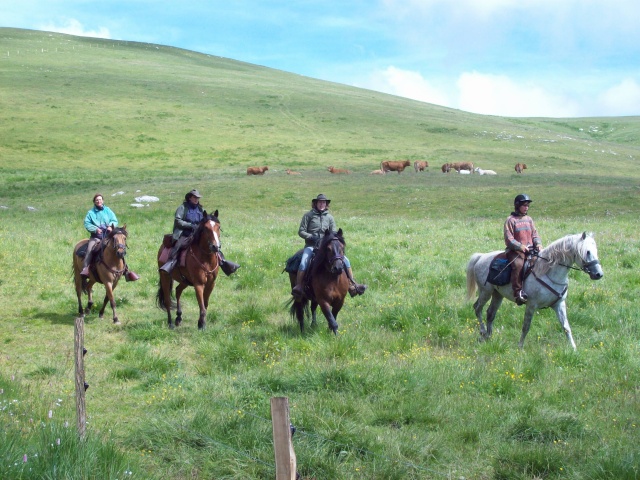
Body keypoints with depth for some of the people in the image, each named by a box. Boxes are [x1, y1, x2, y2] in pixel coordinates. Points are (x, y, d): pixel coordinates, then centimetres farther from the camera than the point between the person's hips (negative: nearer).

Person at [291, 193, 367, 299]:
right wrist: (312, 237, -16)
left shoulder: (329, 217, 12)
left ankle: (353, 286, -2)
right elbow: (301, 231, -1)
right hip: (311, 246, -3)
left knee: (345, 260, -8)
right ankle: (298, 287, -28)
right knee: (304, 263, -32)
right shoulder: (308, 215, 2)